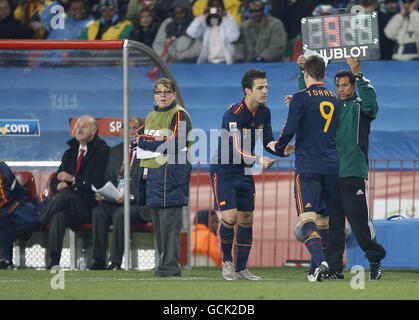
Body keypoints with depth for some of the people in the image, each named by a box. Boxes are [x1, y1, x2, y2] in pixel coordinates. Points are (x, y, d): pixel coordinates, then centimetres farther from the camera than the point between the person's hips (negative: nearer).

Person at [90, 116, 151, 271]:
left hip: (138, 203, -5)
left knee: (120, 214, -35)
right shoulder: (115, 151, 19)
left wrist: (130, 196, -21)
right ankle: (99, 261, -25)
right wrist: (102, 193, -5)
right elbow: (108, 179, 18)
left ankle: (116, 262, -32)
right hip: (114, 201, 5)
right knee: (98, 211, -25)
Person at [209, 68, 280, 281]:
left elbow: (267, 142, 5)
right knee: (230, 217, -15)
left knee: (246, 219, 5)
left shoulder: (264, 112, -1)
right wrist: (259, 160, -47)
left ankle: (241, 269, 13)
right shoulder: (233, 114, -24)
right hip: (223, 170, -7)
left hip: (245, 172, 7)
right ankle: (227, 260, 7)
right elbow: (237, 149, -32)